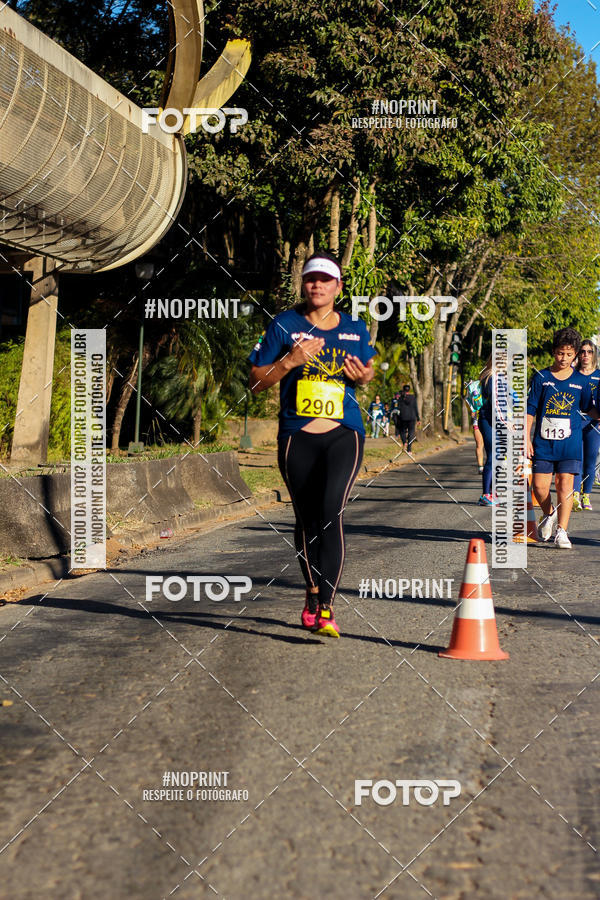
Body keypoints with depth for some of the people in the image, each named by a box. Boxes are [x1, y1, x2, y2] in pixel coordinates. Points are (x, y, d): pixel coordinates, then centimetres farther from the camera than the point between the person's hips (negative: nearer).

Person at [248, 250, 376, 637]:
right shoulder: (285, 325, 2)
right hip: (297, 438, 1)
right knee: (307, 519, 8)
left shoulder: (355, 329, 8)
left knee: (331, 511, -18)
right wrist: (289, 362, -15)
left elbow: (368, 370, 23)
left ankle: (326, 606, -18)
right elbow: (256, 381, 2)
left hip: (344, 435, 0)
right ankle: (313, 594, 28)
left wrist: (364, 375, -1)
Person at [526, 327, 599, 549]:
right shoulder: (541, 378, 2)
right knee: (539, 485, -2)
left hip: (570, 441, 0)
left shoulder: (581, 381, 6)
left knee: (565, 484, -7)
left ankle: (562, 531, -3)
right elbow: (530, 409, 4)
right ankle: (549, 515, 28)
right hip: (544, 441, 0)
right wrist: (527, 438, 0)